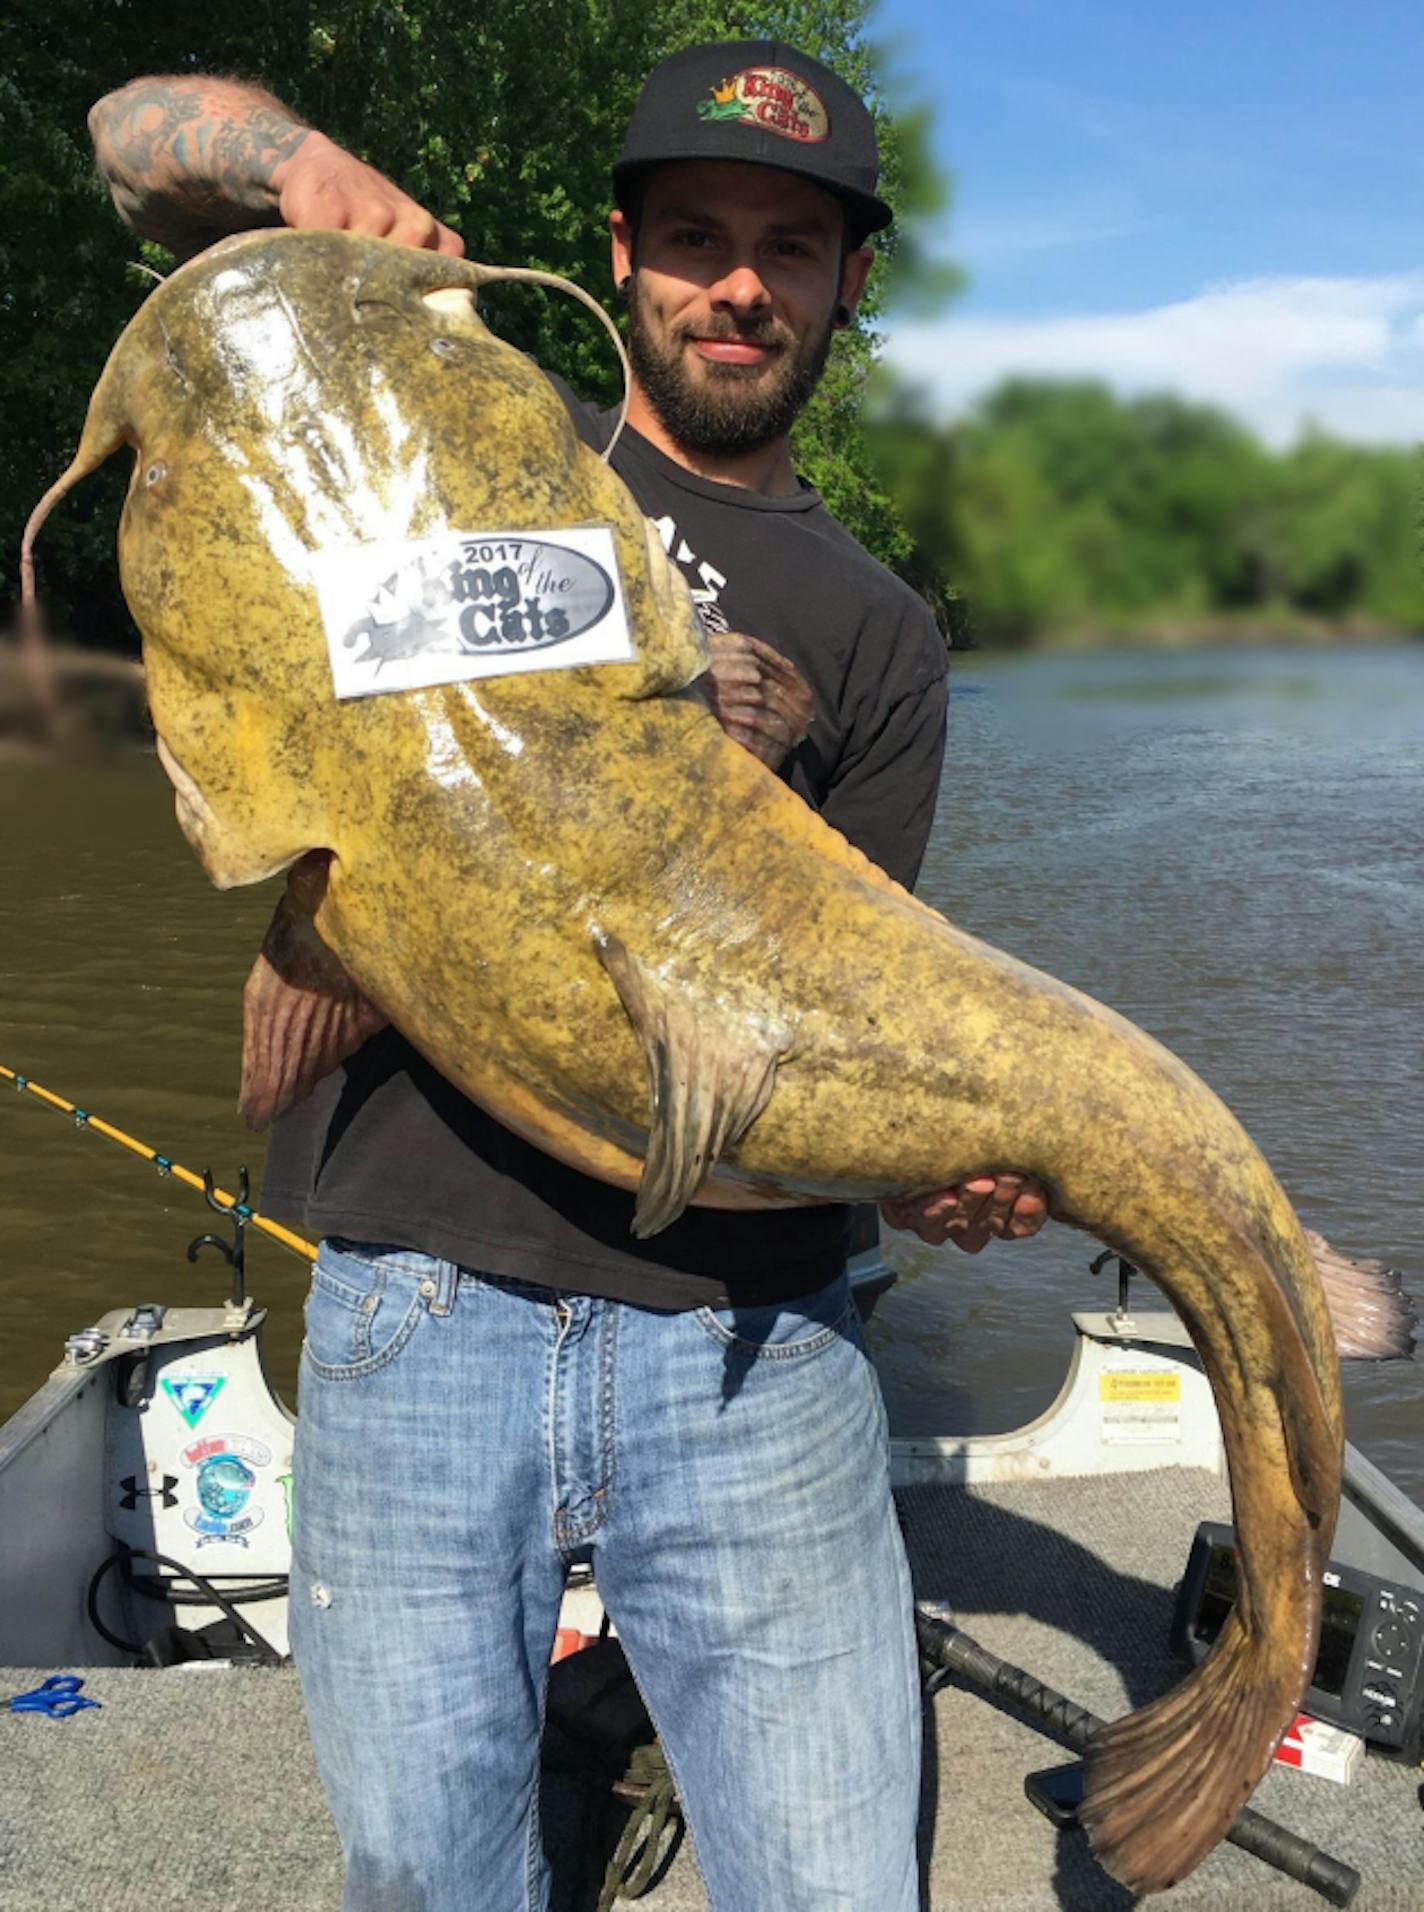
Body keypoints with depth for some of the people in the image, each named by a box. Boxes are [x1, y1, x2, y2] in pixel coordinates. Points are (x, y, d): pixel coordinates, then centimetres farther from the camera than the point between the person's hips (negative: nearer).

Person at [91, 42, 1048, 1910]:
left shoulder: (878, 637, 12)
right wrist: (303, 159, -7)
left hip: (749, 1345, 1)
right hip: (411, 1314, 0)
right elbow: (139, 129, 14)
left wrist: (919, 1161, -14)